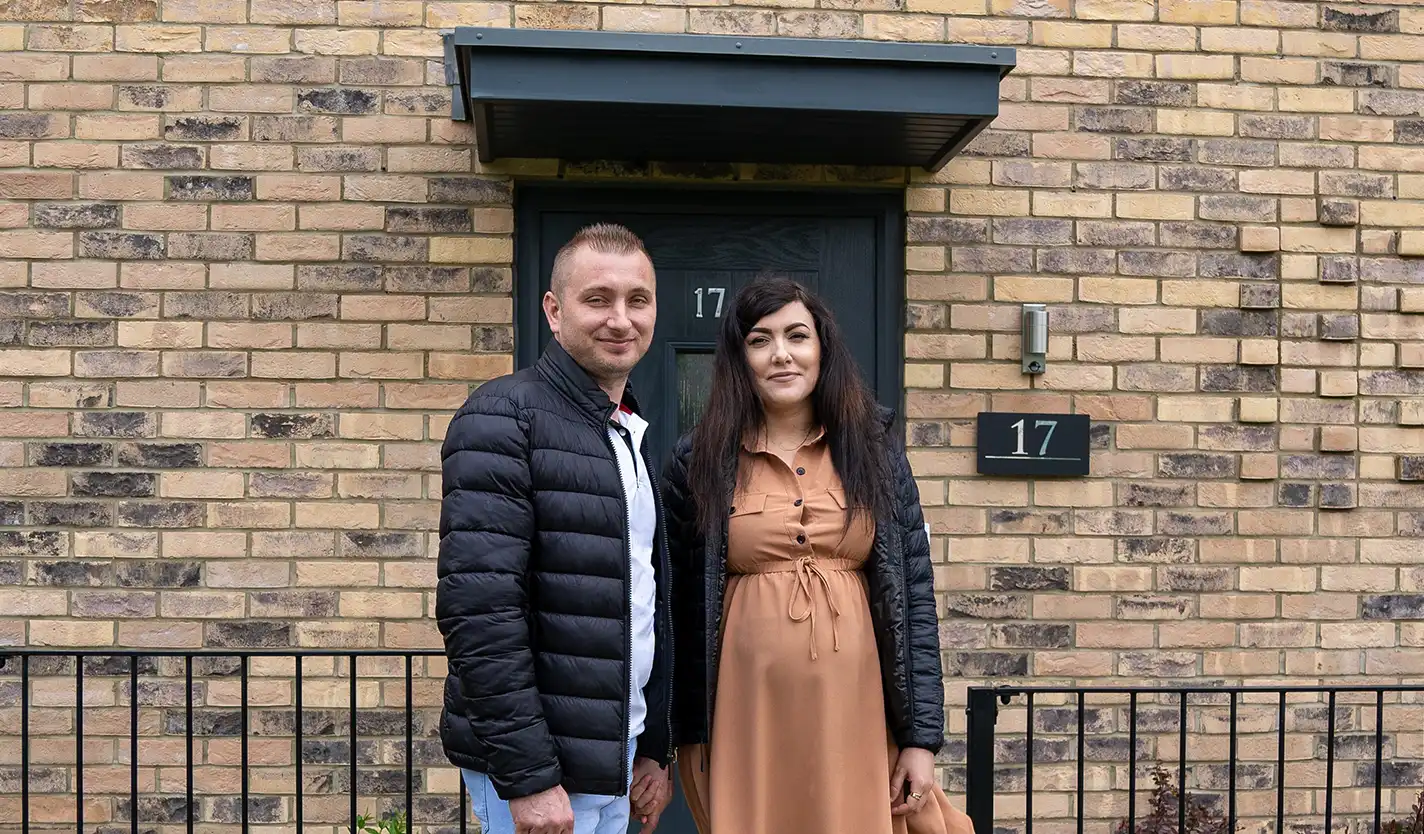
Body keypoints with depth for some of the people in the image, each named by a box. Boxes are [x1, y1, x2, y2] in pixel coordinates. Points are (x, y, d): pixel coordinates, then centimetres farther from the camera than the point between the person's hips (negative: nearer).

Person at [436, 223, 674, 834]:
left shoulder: (632, 439, 13)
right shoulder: (504, 417, -13)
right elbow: (478, 609, -21)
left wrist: (655, 748, 16)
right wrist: (527, 777, -22)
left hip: (617, 751, 8)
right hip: (538, 762, -8)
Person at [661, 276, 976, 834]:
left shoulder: (874, 451, 4)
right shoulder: (700, 460, 0)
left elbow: (914, 592, 2)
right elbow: (681, 608, 3)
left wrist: (922, 734, -2)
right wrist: (688, 736, 2)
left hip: (854, 710, 1)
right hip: (748, 714, -1)